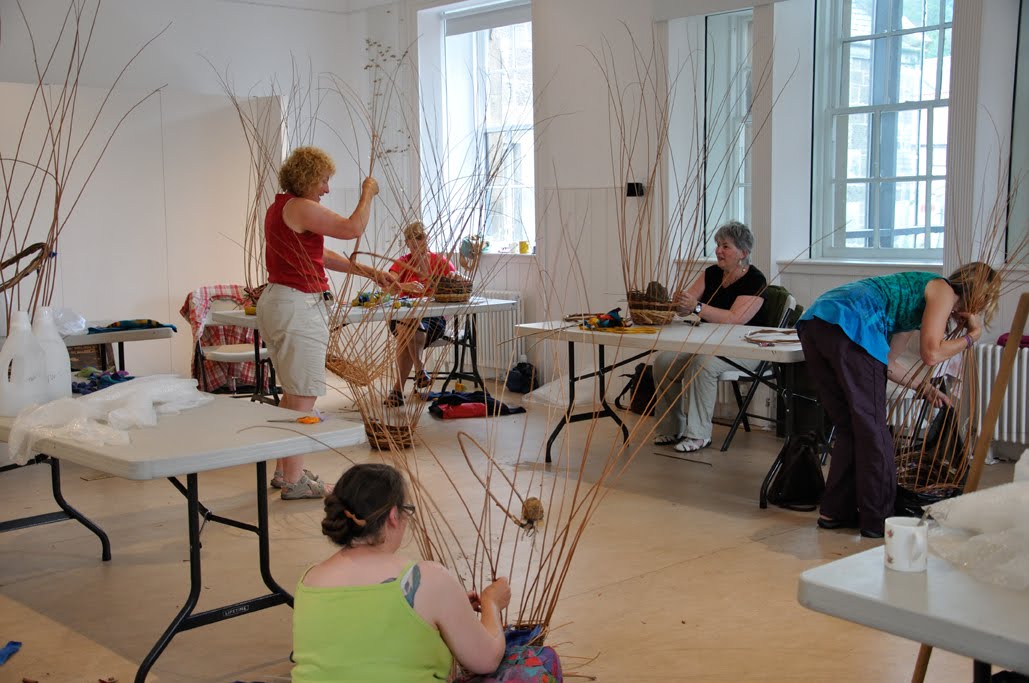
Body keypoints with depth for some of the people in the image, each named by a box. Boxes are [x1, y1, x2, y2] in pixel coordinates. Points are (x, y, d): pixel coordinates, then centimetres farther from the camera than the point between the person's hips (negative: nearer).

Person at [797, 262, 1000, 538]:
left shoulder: (919, 295, 33)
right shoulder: (943, 290, 9)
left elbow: (885, 362, 31)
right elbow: (931, 353, -2)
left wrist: (922, 387, 38)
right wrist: (971, 337, 14)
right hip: (848, 327, -9)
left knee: (848, 429, 18)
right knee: (872, 430, 1)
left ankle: (836, 511, 23)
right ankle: (877, 520, 9)